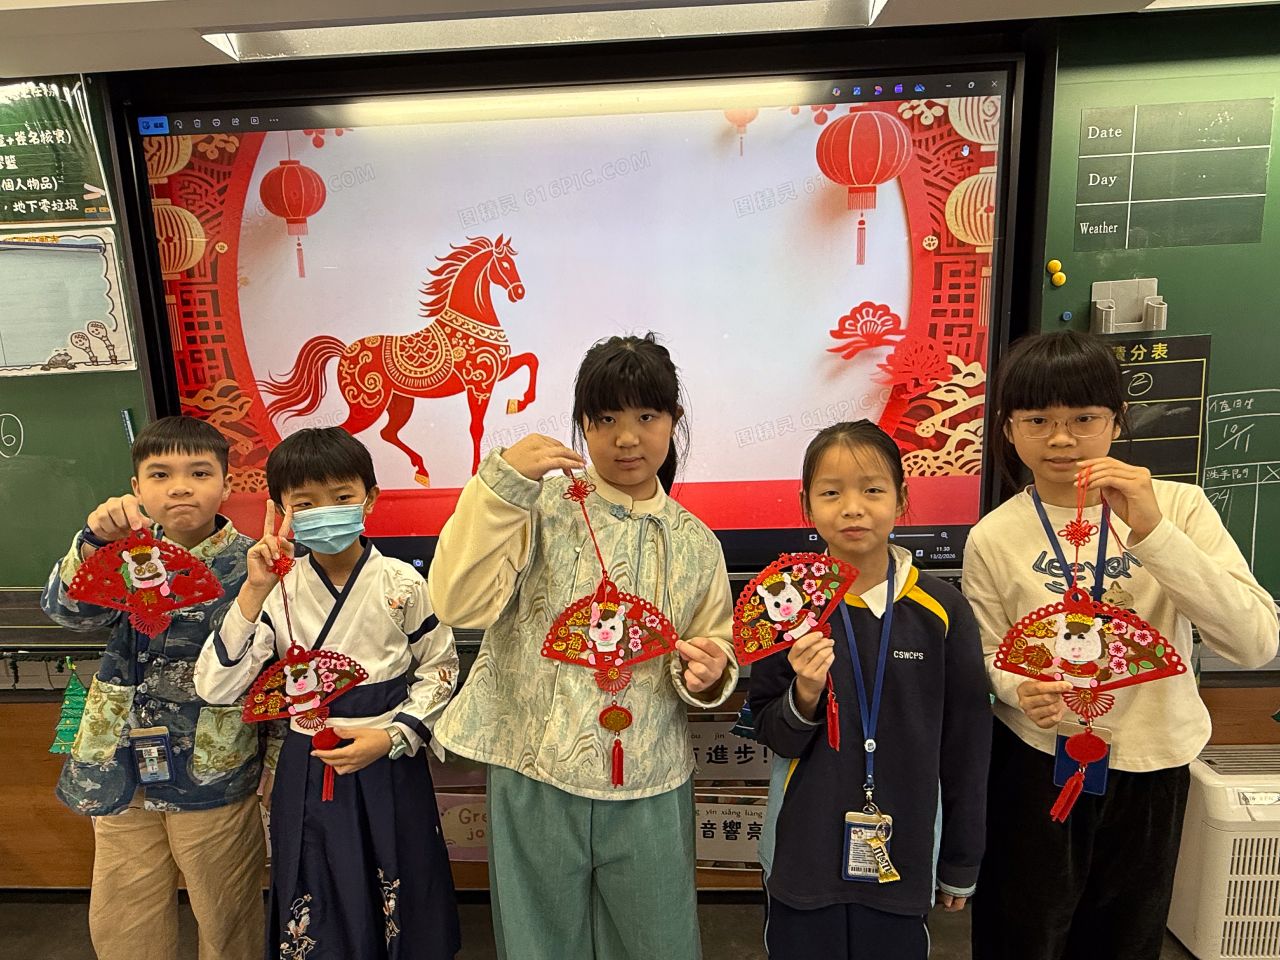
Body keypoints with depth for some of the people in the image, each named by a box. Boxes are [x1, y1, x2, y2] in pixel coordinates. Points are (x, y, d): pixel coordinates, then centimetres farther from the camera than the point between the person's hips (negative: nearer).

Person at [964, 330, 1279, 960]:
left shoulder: (1178, 506, -9)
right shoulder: (993, 538, -11)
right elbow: (989, 658, -1)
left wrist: (1151, 531, -29)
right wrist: (1022, 691, -24)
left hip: (1151, 764, 2)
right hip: (1036, 764, -1)